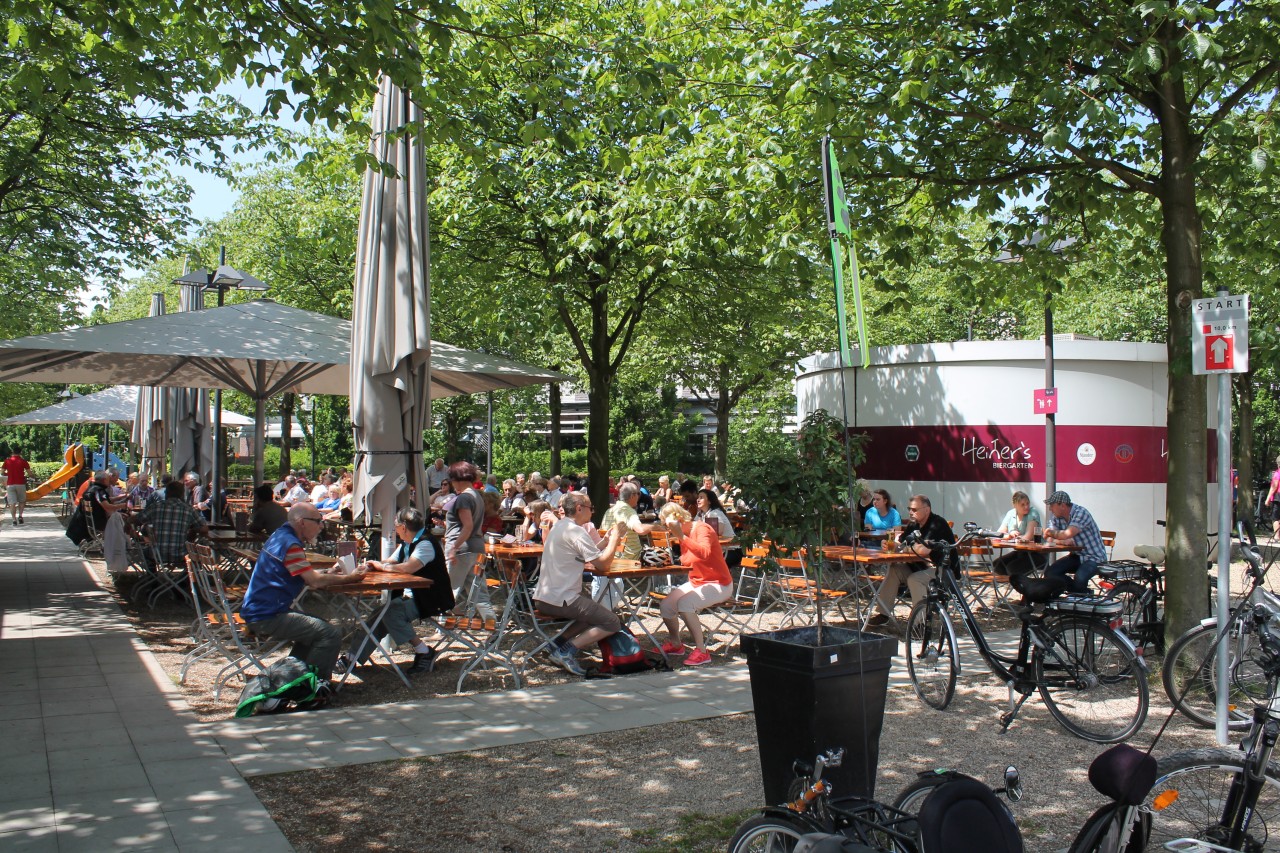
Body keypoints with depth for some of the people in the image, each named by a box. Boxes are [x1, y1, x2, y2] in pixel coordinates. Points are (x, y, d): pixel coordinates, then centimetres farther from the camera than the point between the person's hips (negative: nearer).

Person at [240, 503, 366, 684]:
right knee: (331, 633, -17)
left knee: (317, 625, 25)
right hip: (267, 617, -11)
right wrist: (350, 578, -6)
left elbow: (306, 576, 21)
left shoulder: (281, 536, 14)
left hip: (257, 611, 11)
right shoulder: (290, 544, -17)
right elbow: (315, 582, -18)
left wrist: (330, 573, 8)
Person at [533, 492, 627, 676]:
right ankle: (568, 650, -11)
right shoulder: (576, 532, -14)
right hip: (560, 600, -10)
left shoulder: (559, 527, 17)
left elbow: (589, 555, 22)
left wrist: (608, 539, 14)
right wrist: (615, 538, -3)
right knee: (613, 623, -5)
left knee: (595, 611, 27)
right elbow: (603, 563, -15)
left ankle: (559, 642, 12)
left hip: (543, 598, 10)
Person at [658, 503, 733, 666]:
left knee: (684, 603, -30)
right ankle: (675, 644, 22)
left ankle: (701, 651, -23)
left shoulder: (702, 529, -19)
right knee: (666, 605, -3)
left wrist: (681, 537, -41)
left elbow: (705, 553, -39)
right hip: (695, 582, 9)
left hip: (718, 584, -9)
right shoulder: (683, 534, 7)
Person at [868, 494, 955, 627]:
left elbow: (923, 550, -32)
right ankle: (884, 614, -4)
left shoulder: (937, 524, -20)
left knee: (914, 579, -31)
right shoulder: (913, 525, 9)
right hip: (920, 566, 9)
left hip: (943, 569, -9)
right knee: (893, 569, -7)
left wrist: (906, 548, -12)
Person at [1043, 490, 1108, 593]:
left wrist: (1053, 533, -16)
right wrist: (1063, 541, -25)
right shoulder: (1055, 517, 0)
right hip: (1076, 555, 7)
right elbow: (1050, 539, -6)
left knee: (1079, 578, -33)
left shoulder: (1081, 513, -21)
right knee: (1050, 573, -11)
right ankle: (1078, 591, 5)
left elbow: (1068, 534, -33)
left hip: (1094, 557, -7)